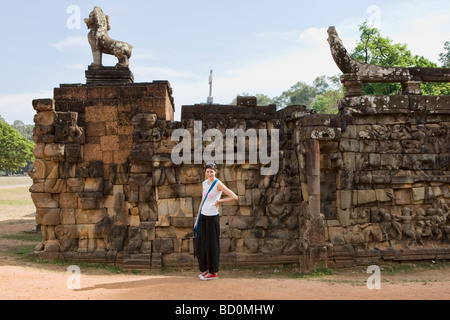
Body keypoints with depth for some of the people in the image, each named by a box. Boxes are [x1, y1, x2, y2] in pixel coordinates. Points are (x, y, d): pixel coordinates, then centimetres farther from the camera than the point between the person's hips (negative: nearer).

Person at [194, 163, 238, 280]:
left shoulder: (218, 184, -10)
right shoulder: (205, 183, 11)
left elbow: (234, 197, -17)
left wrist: (219, 201, -12)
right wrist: (197, 217, 17)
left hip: (212, 217, -7)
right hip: (203, 216, 7)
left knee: (211, 244, -1)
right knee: (200, 243, 9)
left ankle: (213, 272, 8)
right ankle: (205, 269, 22)